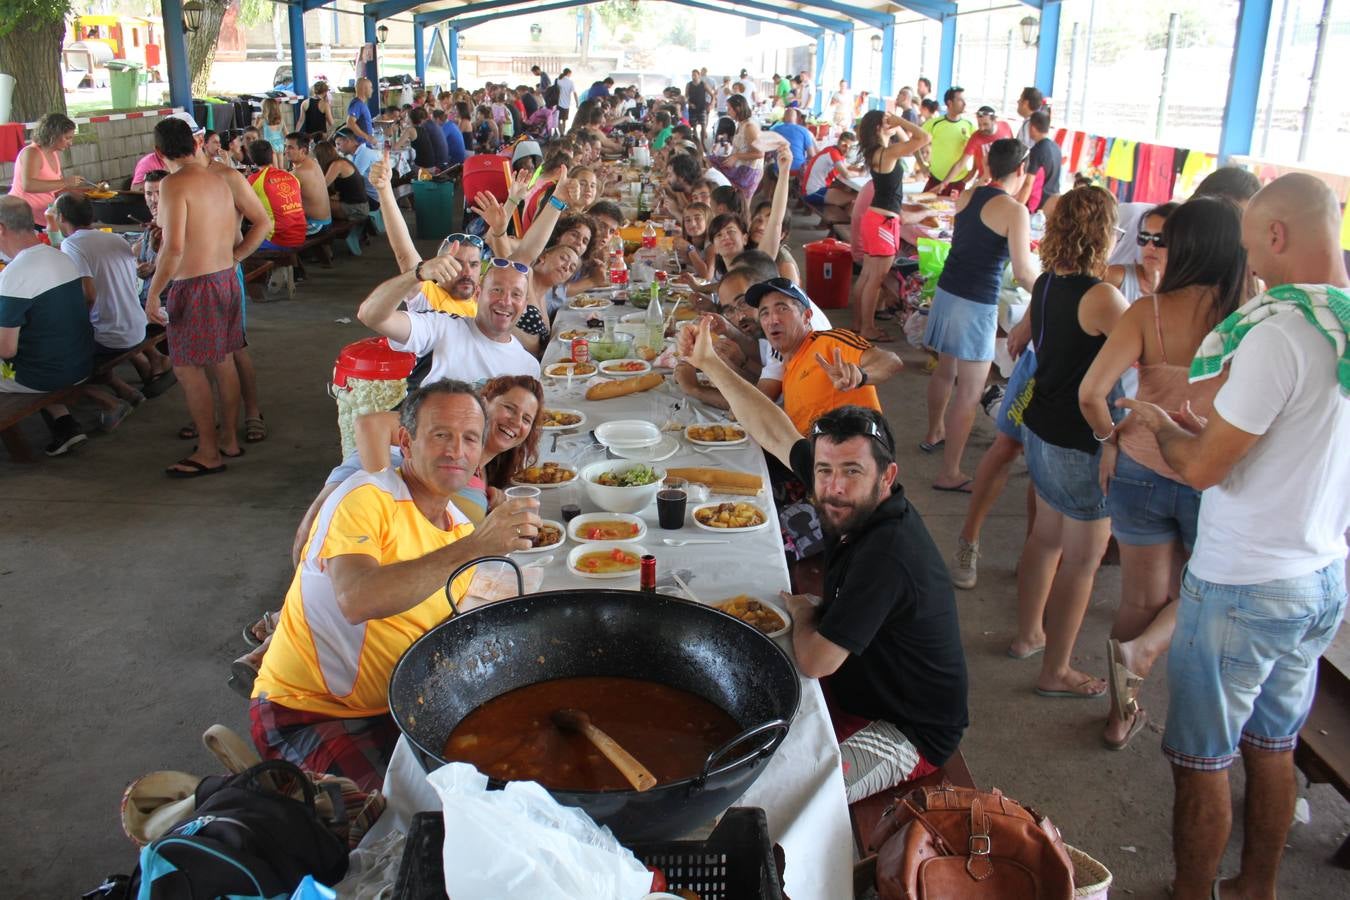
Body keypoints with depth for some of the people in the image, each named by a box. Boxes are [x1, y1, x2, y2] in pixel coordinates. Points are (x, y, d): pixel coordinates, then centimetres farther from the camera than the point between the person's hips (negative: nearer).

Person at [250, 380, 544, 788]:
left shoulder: (462, 528, 6)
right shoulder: (365, 497, -17)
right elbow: (356, 600, -37)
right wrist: (474, 547, -41)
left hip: (390, 709, 8)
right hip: (308, 710, -8)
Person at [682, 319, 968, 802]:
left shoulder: (888, 554, -34)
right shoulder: (858, 508, -8)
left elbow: (814, 660, -30)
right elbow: (777, 434, 4)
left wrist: (802, 611, -8)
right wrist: (710, 362, 5)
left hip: (906, 733, -9)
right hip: (858, 687, 9)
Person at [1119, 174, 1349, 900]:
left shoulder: (1281, 332, -23)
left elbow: (1202, 468, -20)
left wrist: (1160, 424, -2)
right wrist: (1208, 427, 12)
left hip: (1242, 588, -8)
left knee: (1202, 762, 8)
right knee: (1272, 746, 22)